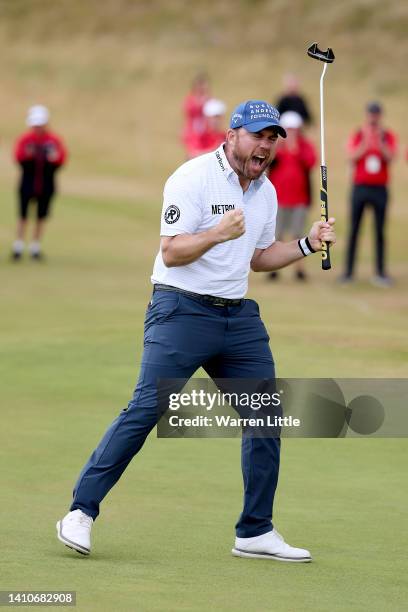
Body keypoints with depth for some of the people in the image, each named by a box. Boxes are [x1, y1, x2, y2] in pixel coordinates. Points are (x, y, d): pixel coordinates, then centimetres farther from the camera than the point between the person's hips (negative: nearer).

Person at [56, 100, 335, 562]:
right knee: (144, 411, -14)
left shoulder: (266, 191, 13)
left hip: (240, 316, 7)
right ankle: (81, 512, -7)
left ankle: (255, 533, 15)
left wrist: (307, 245, 10)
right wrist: (217, 233, -31)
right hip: (183, 311, -7)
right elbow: (171, 252, -16)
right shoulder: (194, 178, -11)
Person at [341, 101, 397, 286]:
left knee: (380, 231, 0)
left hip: (380, 189, 0)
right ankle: (348, 271, 2)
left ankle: (381, 272, 2)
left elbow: (390, 158, -10)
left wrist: (379, 141, -22)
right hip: (360, 187, 0)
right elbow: (352, 157, -9)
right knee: (353, 230, 0)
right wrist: (366, 143, -19)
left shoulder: (388, 136, 5)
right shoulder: (357, 136, 5)